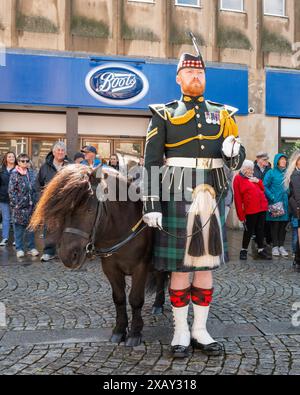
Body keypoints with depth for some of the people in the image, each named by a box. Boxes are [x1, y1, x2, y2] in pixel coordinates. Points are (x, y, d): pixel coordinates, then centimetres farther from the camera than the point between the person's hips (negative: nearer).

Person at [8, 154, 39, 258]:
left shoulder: (32, 173, 9)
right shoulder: (15, 174, -5)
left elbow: (36, 188, 14)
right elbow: (11, 190, -7)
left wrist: (35, 202, 7)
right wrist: (15, 203, -13)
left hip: (31, 205, 4)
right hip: (19, 205, -4)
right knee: (19, 228, 2)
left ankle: (31, 248, 18)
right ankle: (19, 249, 11)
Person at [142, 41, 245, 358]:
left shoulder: (221, 114, 13)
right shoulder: (164, 114, 5)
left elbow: (236, 158, 11)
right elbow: (151, 161, -3)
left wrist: (235, 153, -14)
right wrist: (151, 203, -12)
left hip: (211, 195, 3)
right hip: (177, 195, -3)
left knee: (206, 264, 8)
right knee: (180, 267, 3)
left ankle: (200, 330, 22)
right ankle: (181, 332, 18)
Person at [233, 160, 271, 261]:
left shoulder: (253, 178, 17)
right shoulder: (238, 179, -4)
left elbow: (263, 189, 22)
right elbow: (237, 198, -8)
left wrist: (258, 181, 1)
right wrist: (241, 215, -12)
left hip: (262, 207, 6)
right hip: (250, 210, -6)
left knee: (260, 230, 10)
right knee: (249, 230, 1)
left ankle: (261, 250, 16)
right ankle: (244, 250, 15)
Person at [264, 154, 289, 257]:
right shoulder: (271, 173, -1)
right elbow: (264, 186, -6)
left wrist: (288, 195, 0)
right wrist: (272, 197, -12)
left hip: (285, 203, 3)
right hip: (275, 203, -3)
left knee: (283, 224, 6)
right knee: (275, 224, 2)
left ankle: (281, 246, 15)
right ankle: (275, 246, 11)